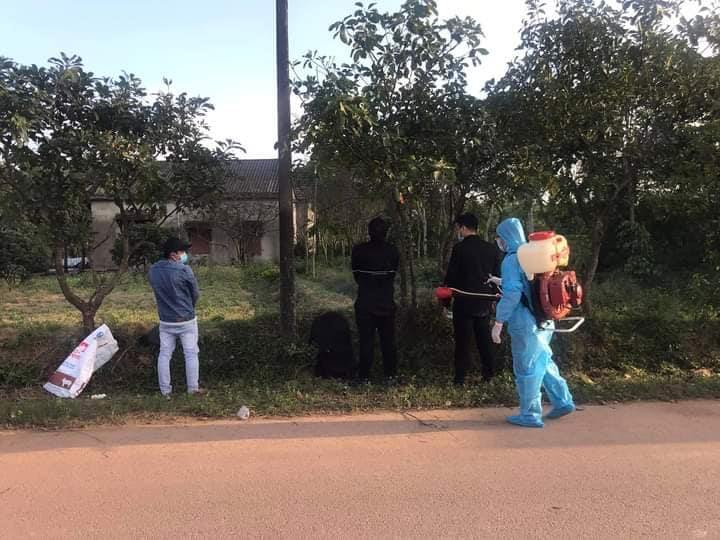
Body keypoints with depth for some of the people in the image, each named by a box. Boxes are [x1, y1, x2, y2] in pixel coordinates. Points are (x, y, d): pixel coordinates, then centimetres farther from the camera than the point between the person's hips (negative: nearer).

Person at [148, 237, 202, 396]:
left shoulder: (153, 270, -2)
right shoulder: (184, 270, -18)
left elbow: (159, 290, 11)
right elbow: (196, 293, -7)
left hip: (165, 321, 5)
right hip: (186, 320, -5)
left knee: (164, 354, 13)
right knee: (191, 354, 7)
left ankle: (165, 389, 18)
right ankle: (193, 388, 14)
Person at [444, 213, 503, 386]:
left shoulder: (460, 248, -12)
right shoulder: (491, 248, 3)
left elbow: (451, 276, -10)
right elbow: (498, 275, 8)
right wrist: (494, 297, 17)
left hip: (464, 302, -4)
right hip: (484, 302, 5)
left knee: (463, 341, 4)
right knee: (484, 339, 15)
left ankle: (460, 378, 9)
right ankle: (489, 373, 22)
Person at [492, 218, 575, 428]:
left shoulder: (511, 260, -14)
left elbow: (512, 293, -21)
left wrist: (499, 322, -17)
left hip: (525, 324, -8)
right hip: (544, 321, 8)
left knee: (526, 368, 3)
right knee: (543, 362, 22)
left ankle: (530, 415, 13)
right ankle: (563, 401, 26)